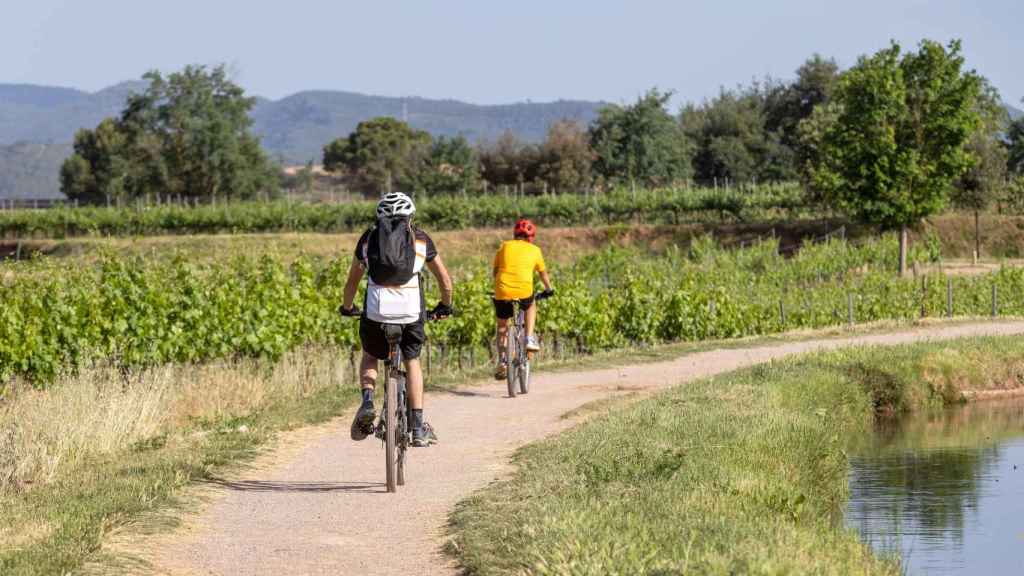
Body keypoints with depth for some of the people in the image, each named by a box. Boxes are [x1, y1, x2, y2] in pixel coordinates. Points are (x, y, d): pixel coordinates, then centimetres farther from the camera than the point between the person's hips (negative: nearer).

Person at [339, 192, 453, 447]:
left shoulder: (369, 238, 17)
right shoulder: (420, 239, 15)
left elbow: (352, 280, 24)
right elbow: (445, 280, 20)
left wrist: (347, 307, 40)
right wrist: (445, 306, 37)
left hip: (376, 310, 0)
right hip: (411, 311, 0)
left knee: (369, 357, 26)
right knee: (412, 362, 21)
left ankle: (367, 401, 0)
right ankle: (418, 426, 12)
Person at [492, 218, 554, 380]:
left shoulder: (505, 246, 17)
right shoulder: (534, 250, 14)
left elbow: (495, 271, 25)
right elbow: (543, 273, 27)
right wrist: (549, 289, 45)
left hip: (502, 292, 1)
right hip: (524, 292, -1)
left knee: (502, 325, 22)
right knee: (530, 306, 34)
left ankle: (502, 360, 11)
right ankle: (530, 339, 19)